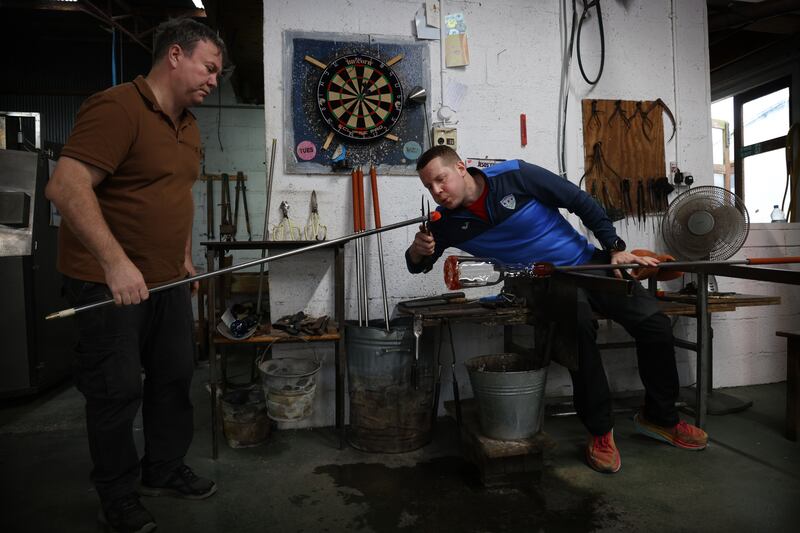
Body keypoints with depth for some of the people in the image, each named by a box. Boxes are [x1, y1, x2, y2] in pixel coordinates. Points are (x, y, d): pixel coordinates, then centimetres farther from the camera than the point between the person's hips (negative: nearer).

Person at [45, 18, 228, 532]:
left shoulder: (189, 126, 13)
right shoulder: (116, 107, -16)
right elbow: (65, 187, -25)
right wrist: (116, 263, -31)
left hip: (168, 281, 9)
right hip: (108, 283, -8)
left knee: (175, 378, 15)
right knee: (118, 393, 4)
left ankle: (164, 471, 36)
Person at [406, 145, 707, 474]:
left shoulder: (514, 176, -15)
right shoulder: (448, 222, -7)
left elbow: (582, 202, -7)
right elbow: (418, 265, 4)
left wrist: (615, 249, -7)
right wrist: (419, 250, -21)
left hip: (588, 261, 1)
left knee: (655, 325, -12)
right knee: (578, 324, -34)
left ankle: (660, 418, 13)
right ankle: (600, 430, -17)